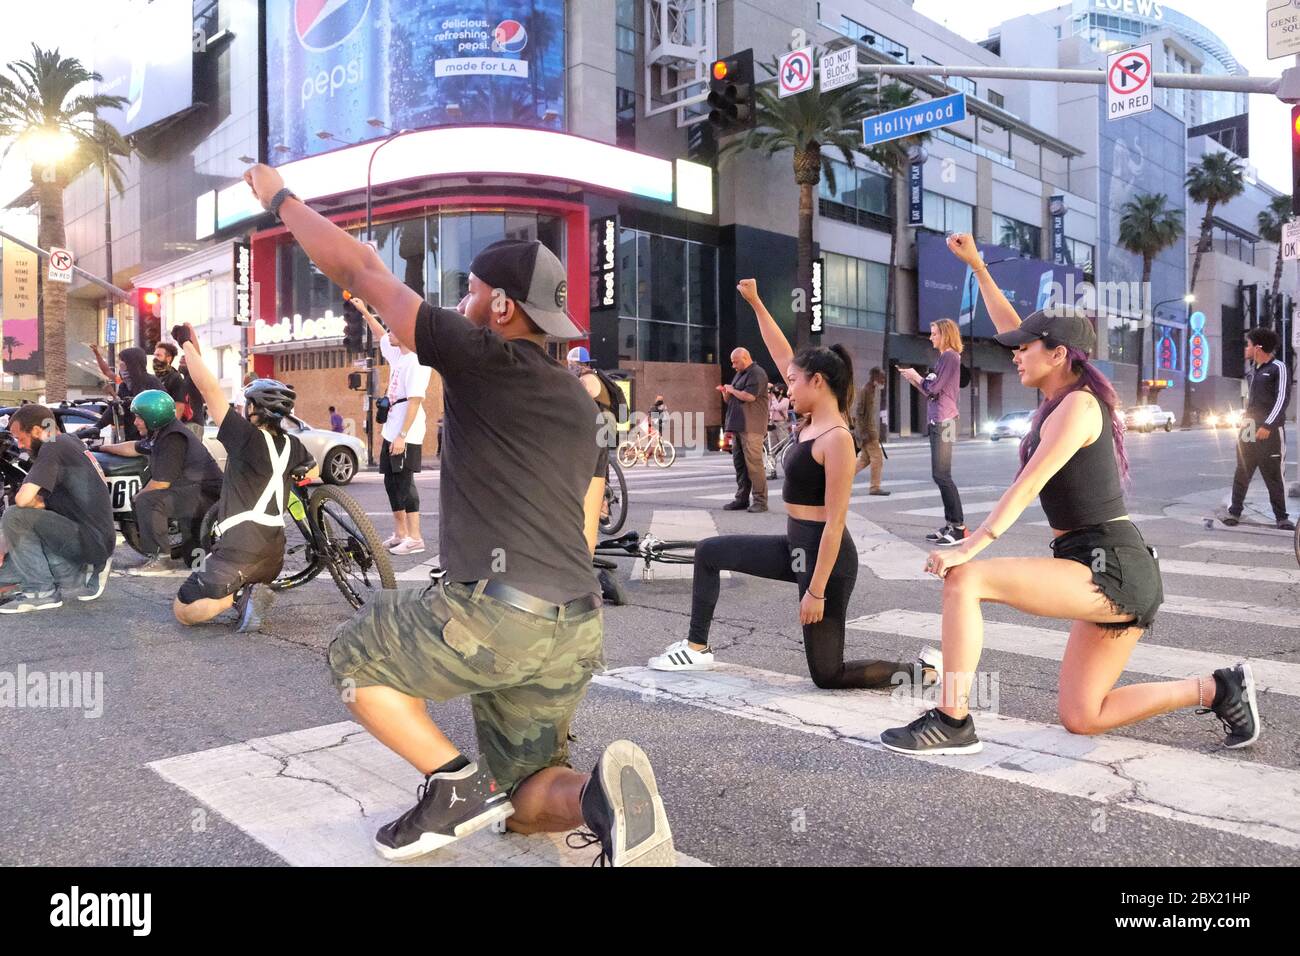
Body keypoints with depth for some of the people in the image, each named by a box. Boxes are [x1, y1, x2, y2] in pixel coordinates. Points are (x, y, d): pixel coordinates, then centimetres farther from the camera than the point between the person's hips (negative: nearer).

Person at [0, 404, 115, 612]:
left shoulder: (53, 447, -14)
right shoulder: (69, 443, 16)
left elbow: (23, 499, -25)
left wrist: (41, 504, -1)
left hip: (89, 540, -10)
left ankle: (42, 592, -8)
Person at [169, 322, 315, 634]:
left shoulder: (248, 436, -12)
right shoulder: (291, 445, 6)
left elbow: (210, 388, -14)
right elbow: (314, 472, 27)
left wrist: (188, 344, -4)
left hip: (239, 551, -6)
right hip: (274, 553, 6)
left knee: (183, 611, 7)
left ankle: (239, 596, -13)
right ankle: (251, 593, 1)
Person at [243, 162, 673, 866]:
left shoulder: (481, 356, -3)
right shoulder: (580, 401, 19)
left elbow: (357, 269, 4)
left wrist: (280, 198, 18)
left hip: (494, 614, -7)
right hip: (578, 627, 8)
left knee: (352, 657, 21)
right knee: (527, 801, 21)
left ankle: (455, 782, 4)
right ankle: (599, 794, -12)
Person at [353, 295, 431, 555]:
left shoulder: (416, 362, -15)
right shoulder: (398, 355, 12)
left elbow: (415, 401, -21)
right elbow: (381, 336, 33)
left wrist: (402, 435, -24)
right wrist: (364, 311, 33)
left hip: (405, 436, -10)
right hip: (391, 433, 10)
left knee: (404, 482, -9)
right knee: (391, 482, 13)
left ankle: (415, 538, -6)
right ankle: (400, 534, 21)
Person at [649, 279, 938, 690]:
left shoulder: (837, 439, -21)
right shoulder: (810, 421, 4)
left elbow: (835, 522, -22)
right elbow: (783, 355, 12)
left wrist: (816, 591, -22)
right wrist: (755, 303, 10)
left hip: (824, 555, -9)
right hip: (795, 547, 9)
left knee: (827, 675, 2)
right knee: (708, 552, 15)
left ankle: (926, 671, 15)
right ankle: (697, 648, 21)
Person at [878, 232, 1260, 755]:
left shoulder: (1077, 405, -12)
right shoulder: (1066, 394, 13)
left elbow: (1027, 487, -21)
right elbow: (1012, 327, 22)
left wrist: (968, 548, -26)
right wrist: (977, 267, 23)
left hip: (1108, 570, -10)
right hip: (1108, 574, 10)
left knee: (963, 580, -21)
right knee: (1081, 718, 14)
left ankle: (953, 722, -16)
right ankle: (1219, 688, 18)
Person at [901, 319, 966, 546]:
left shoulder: (950, 356, -9)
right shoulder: (944, 357, 19)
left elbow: (933, 388, -15)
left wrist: (916, 375, 0)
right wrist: (913, 379, 11)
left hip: (943, 421, -10)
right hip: (938, 421, 10)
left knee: (941, 475, -11)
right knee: (940, 475, 10)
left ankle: (959, 527, -11)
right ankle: (950, 525, 13)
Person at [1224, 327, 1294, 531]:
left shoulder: (1278, 368, -6)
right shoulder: (1254, 371, 16)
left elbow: (1282, 399, -13)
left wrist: (1267, 426, -20)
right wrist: (1245, 421, 14)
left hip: (1270, 432, -7)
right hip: (1249, 430, 7)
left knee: (1274, 476, -2)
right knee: (1242, 474, 5)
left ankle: (1281, 517, 5)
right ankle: (1234, 512, 9)